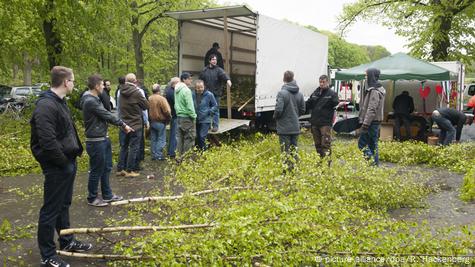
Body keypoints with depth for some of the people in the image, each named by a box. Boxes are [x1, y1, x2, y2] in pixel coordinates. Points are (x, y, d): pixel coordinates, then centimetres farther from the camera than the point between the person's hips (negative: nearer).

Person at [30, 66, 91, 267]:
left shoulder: (60, 102, 11)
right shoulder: (46, 106, -22)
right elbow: (48, 142, -28)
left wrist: (72, 159, 11)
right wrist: (64, 163, -16)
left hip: (68, 163, 10)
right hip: (56, 167, -10)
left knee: (64, 205, 22)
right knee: (51, 210, 2)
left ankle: (67, 242, 38)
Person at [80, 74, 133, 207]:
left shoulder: (95, 99, 12)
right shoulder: (90, 101, -21)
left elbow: (106, 115, 14)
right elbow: (107, 115, -20)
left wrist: (122, 124, 8)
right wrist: (122, 124, -10)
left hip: (103, 139, 10)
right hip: (96, 141, -10)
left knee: (106, 168, 18)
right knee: (96, 171, 3)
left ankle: (107, 195, 30)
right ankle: (92, 198, 18)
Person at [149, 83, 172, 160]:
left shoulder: (149, 99, 0)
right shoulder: (161, 99, -16)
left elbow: (147, 110, 4)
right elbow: (166, 111, -18)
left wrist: (150, 118, 12)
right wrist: (169, 118, -2)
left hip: (152, 121, 6)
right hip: (160, 122, -6)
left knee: (153, 139, 13)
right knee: (161, 139, 2)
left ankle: (154, 155, 18)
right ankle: (159, 155, 1)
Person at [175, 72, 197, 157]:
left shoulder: (177, 90, 11)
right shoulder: (186, 90, -15)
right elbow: (189, 105, -17)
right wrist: (193, 116, -10)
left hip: (179, 116, 9)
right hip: (186, 117, -9)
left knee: (180, 137, 13)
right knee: (189, 137, -2)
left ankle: (180, 155, 19)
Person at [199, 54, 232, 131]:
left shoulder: (219, 70, -2)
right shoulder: (204, 70, 9)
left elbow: (223, 75, -22)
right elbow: (200, 80, 16)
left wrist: (228, 80, -41)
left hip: (216, 93, -3)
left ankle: (215, 126, 6)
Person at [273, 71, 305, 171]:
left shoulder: (282, 93, -16)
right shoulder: (299, 94, 3)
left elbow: (278, 110, -20)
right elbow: (302, 110, 8)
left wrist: (275, 117, 0)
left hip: (284, 128, -5)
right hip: (295, 127, 5)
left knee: (286, 151, 1)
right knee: (294, 150, 14)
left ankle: (287, 170, 5)